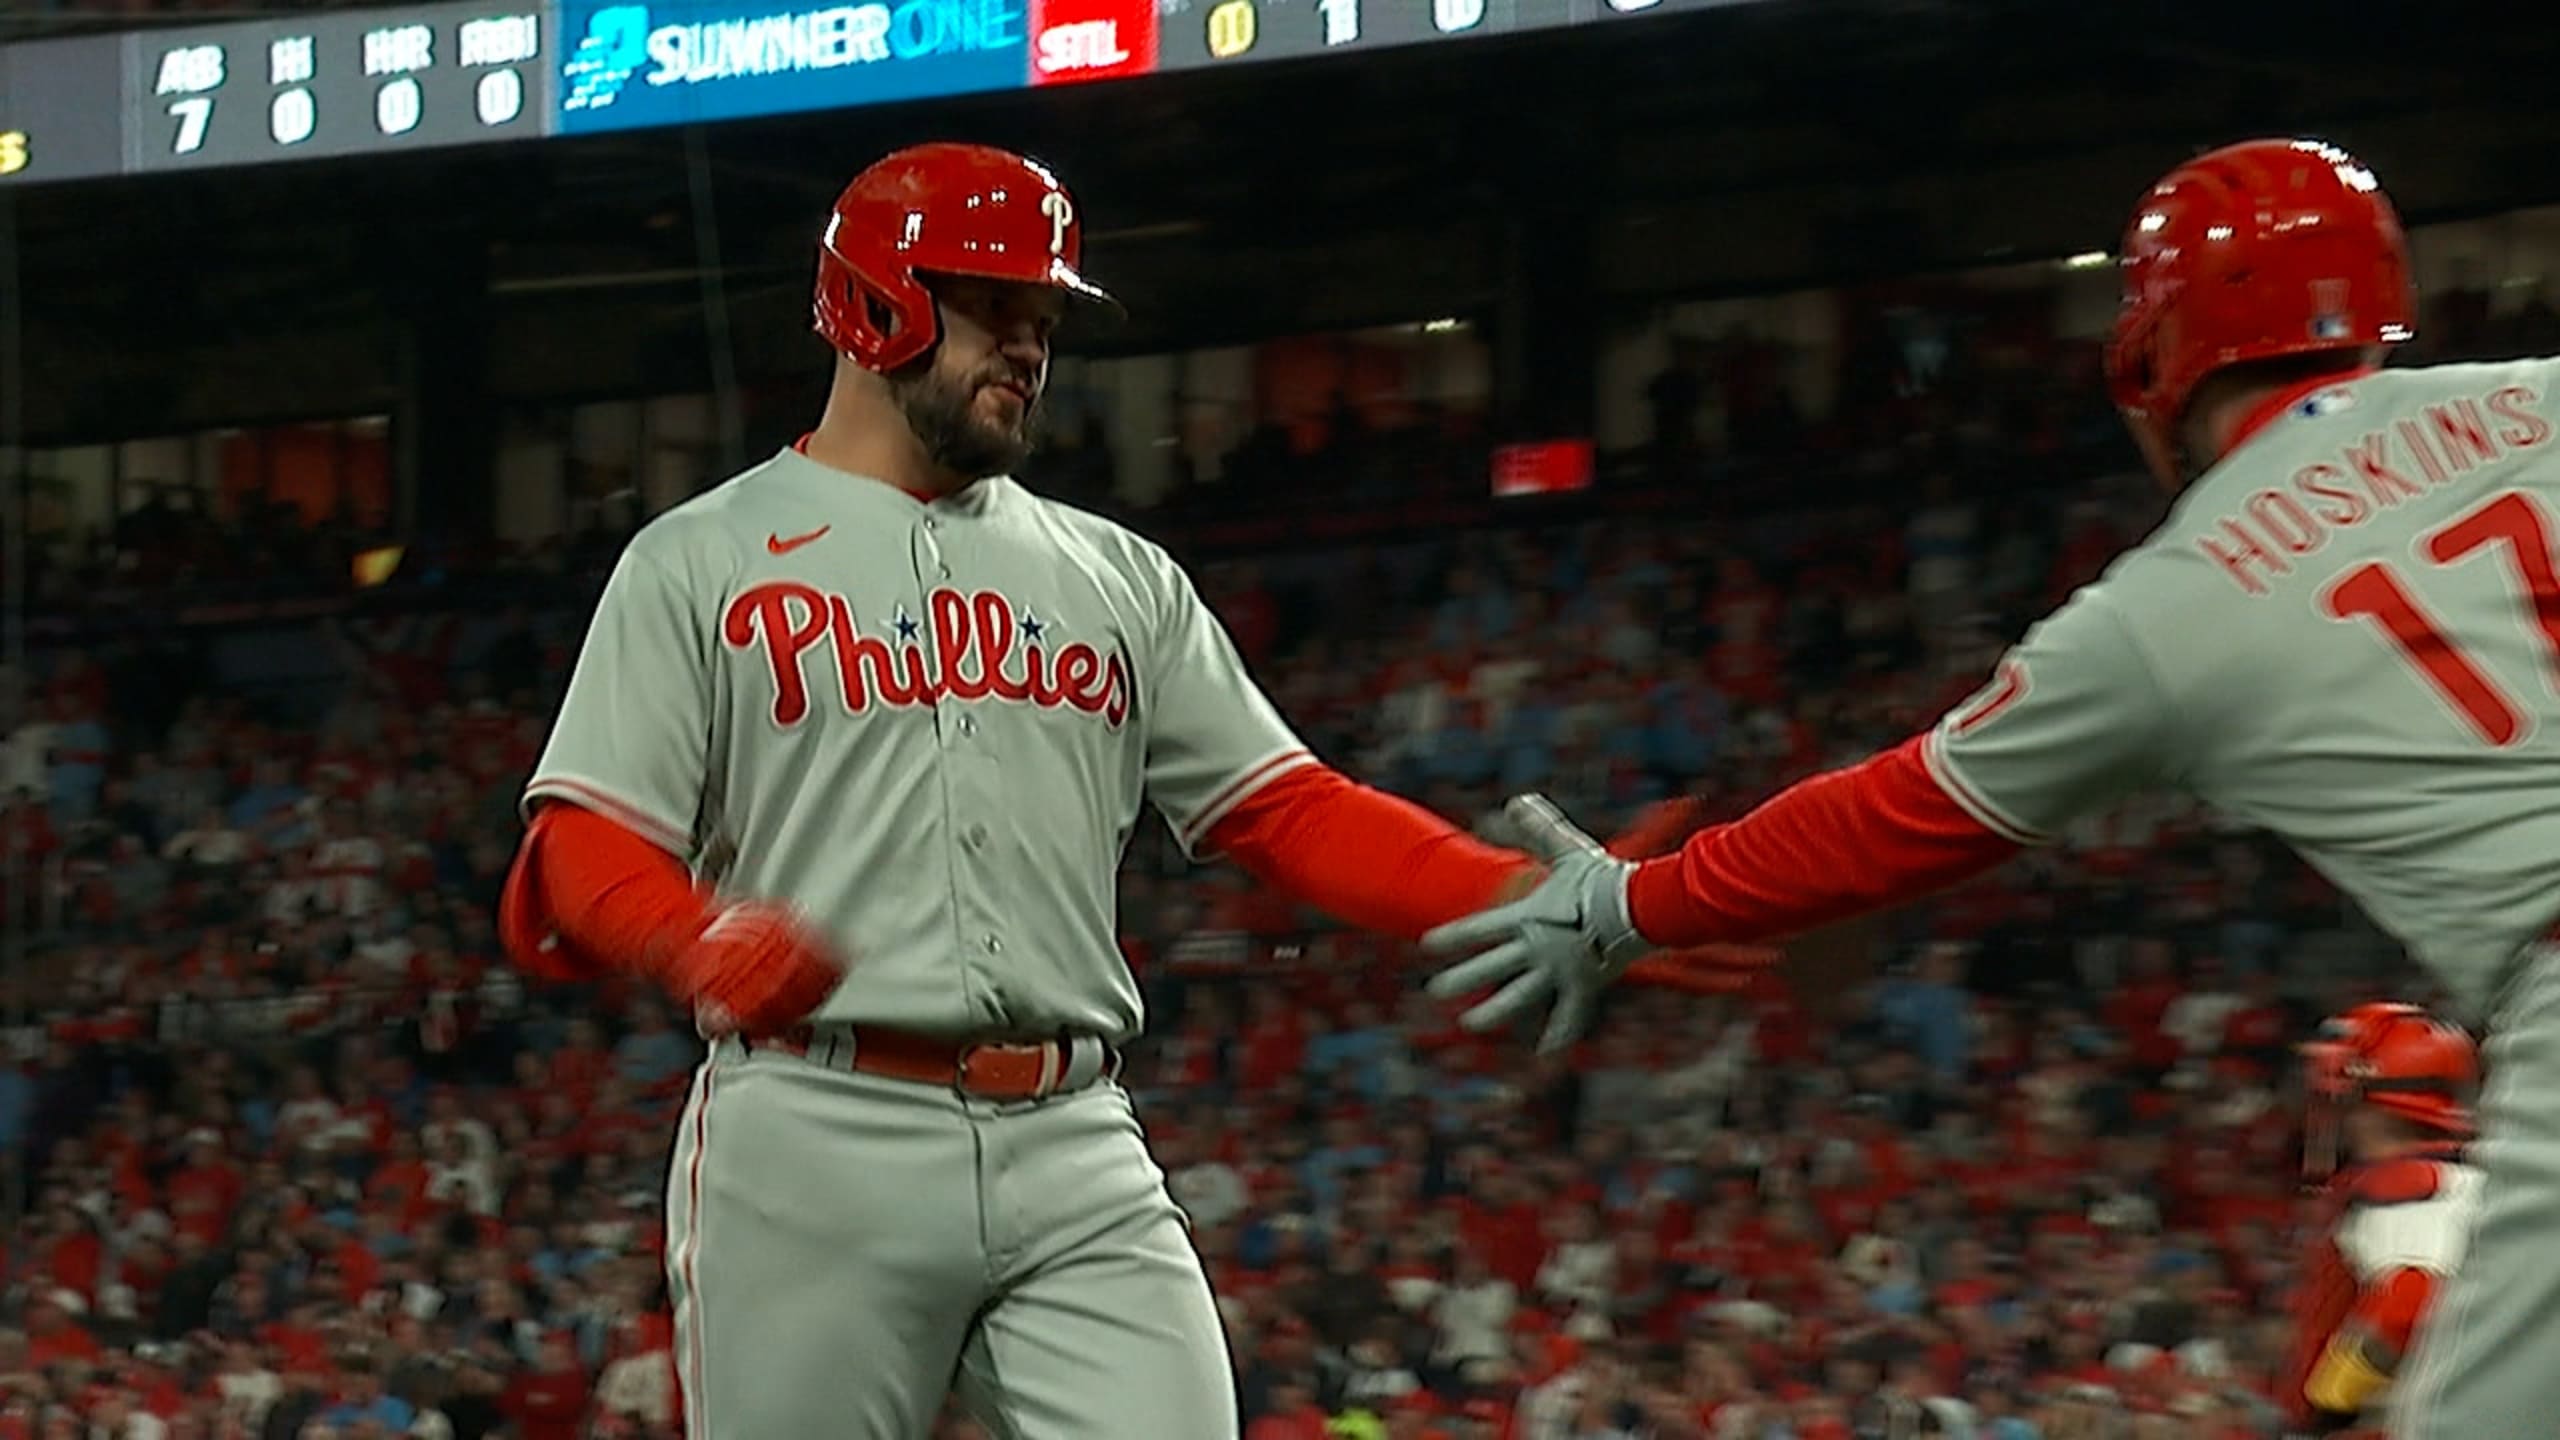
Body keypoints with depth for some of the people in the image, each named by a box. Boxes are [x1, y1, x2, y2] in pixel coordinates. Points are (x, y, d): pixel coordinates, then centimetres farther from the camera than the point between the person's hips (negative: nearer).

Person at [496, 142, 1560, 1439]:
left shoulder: (1118, 578, 20)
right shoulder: (701, 562, 6)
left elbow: (1291, 813, 14)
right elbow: (583, 852, -2)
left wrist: (1538, 903, -1)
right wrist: (700, 945, -26)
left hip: (1076, 1153, 4)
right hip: (815, 1140, -4)